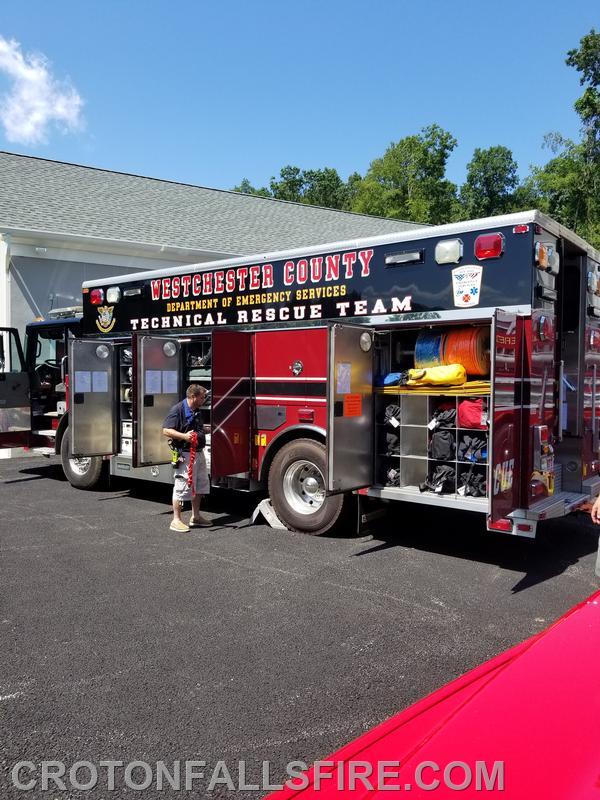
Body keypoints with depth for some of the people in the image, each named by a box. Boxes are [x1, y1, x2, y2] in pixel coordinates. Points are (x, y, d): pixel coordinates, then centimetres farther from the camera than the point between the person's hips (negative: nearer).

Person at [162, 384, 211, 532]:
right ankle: (176, 521, 4)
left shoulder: (197, 411, 14)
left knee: (200, 486, 15)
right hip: (185, 455, -9)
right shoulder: (178, 409, -14)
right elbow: (166, 431, -18)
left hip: (199, 453, 9)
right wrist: (184, 436, -27)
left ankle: (196, 517, 27)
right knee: (182, 488, -4)